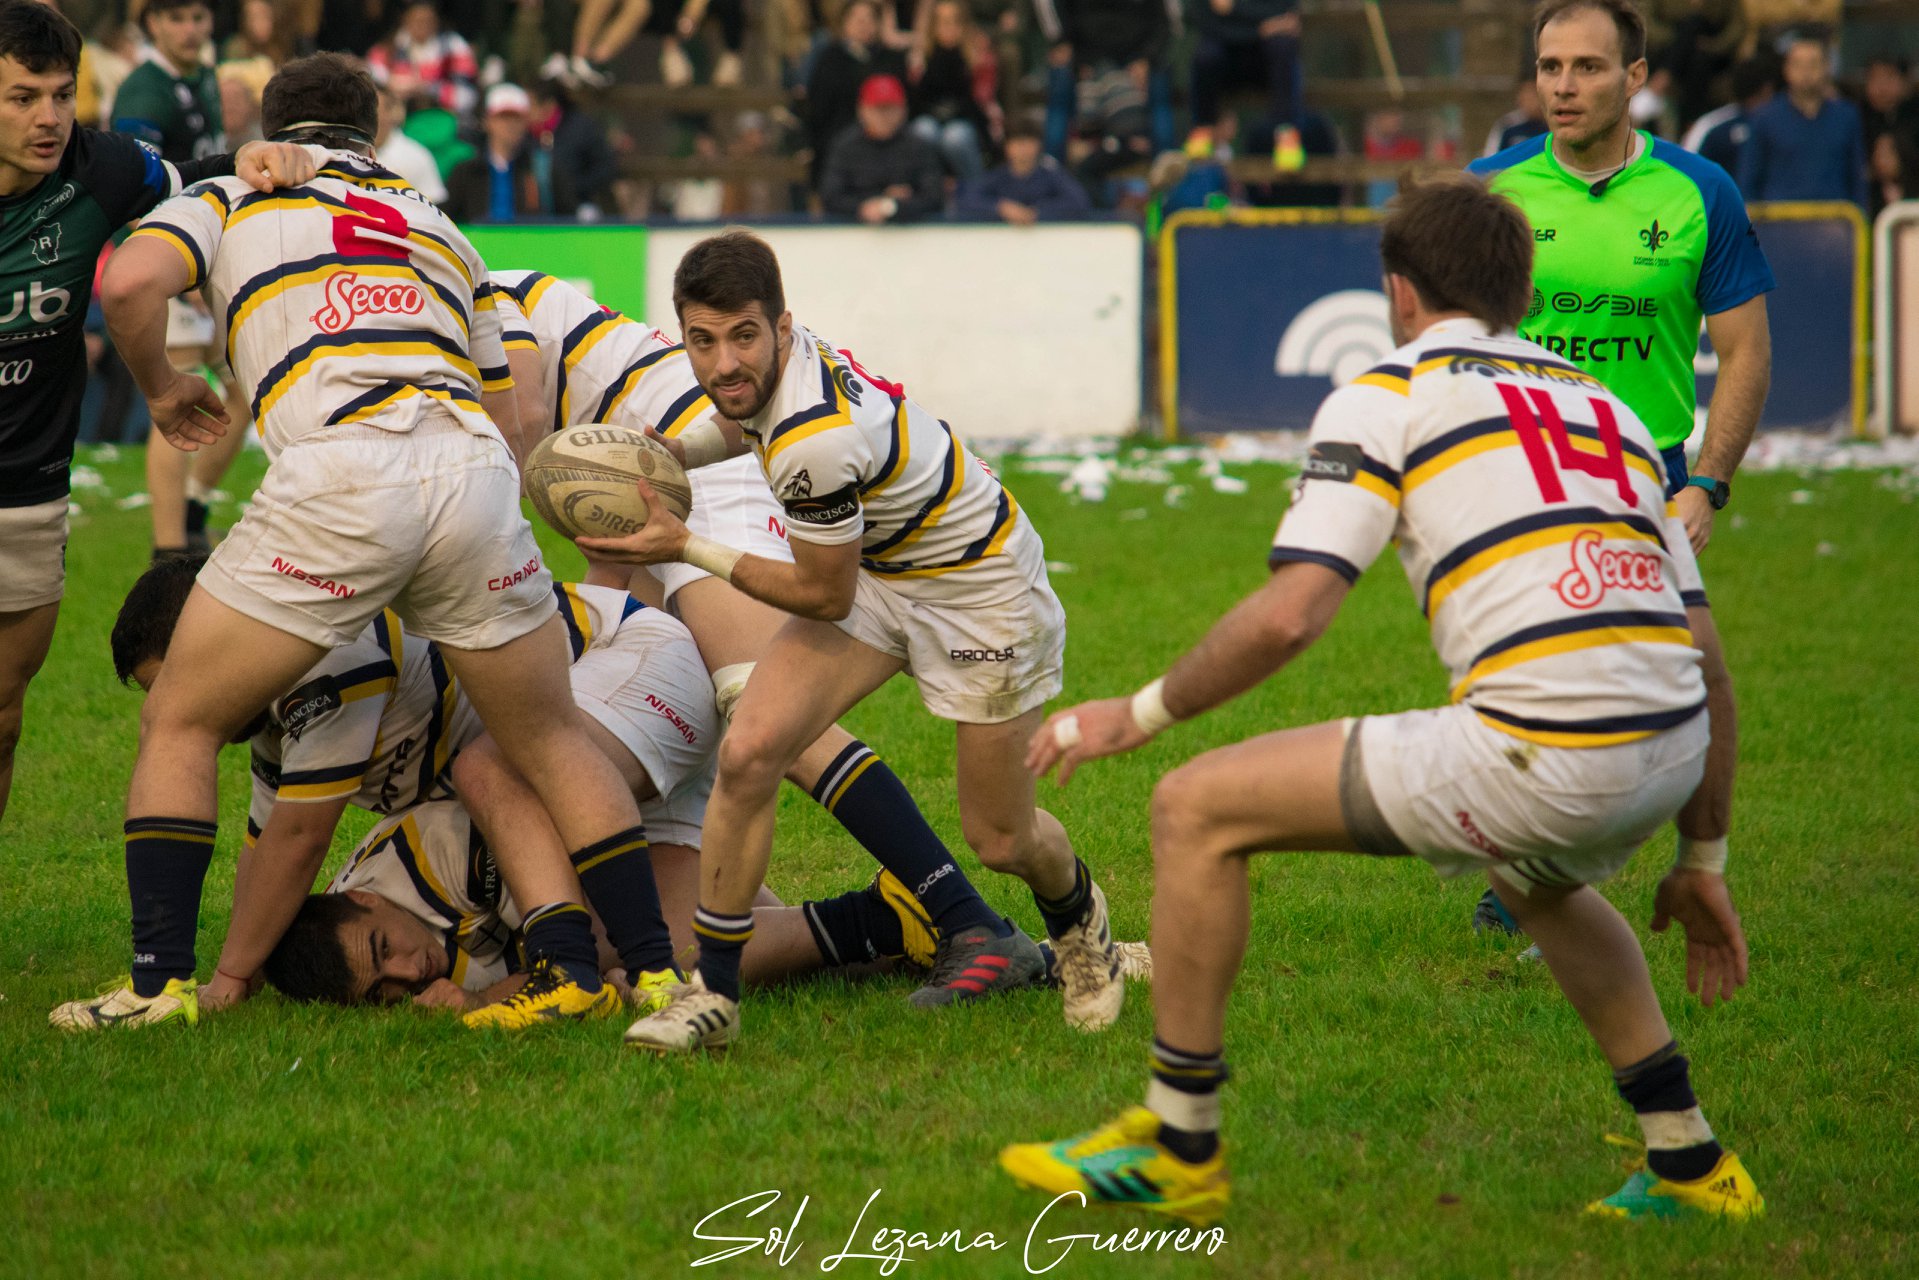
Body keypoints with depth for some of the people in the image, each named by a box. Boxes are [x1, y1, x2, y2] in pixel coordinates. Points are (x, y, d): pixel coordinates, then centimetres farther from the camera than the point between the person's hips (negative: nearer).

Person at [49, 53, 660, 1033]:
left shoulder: (227, 200, 21)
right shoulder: (439, 228, 32)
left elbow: (129, 282, -1)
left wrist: (161, 388, 18)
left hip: (338, 474, -3)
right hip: (474, 467, 3)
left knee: (178, 724, 13)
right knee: (551, 741, 19)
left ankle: (160, 980, 5)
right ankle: (659, 970, 12)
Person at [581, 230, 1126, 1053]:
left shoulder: (815, 443, -37)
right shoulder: (775, 367, -13)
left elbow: (825, 596, -22)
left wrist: (687, 549, -18)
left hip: (979, 586, -7)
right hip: (877, 567, 7)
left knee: (998, 841, 5)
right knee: (748, 752, -14)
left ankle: (1077, 919, 43)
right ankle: (711, 995, -5)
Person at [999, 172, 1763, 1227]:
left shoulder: (1389, 394, 6)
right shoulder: (1605, 406, 25)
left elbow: (1288, 617, -6)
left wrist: (1138, 714, 10)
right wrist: (1701, 862, 30)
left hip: (1544, 758, -7)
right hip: (1670, 749, 7)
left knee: (1199, 808, 6)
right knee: (1538, 878, 42)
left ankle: (1178, 1147, 15)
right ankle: (1688, 1165, 38)